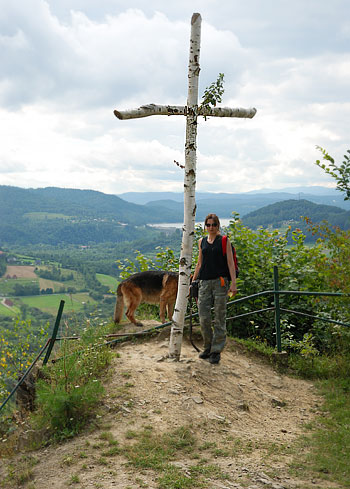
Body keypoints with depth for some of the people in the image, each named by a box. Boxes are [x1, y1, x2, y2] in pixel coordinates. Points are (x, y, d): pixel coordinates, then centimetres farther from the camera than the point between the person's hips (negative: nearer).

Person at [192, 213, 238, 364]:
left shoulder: (224, 241, 2)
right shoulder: (202, 242, 13)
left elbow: (230, 263, -3)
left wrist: (233, 283, -12)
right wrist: (193, 281, 18)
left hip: (220, 282, -3)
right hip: (204, 282, 4)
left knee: (219, 318, -1)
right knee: (203, 318, 0)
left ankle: (216, 351, 7)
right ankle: (208, 347, 18)